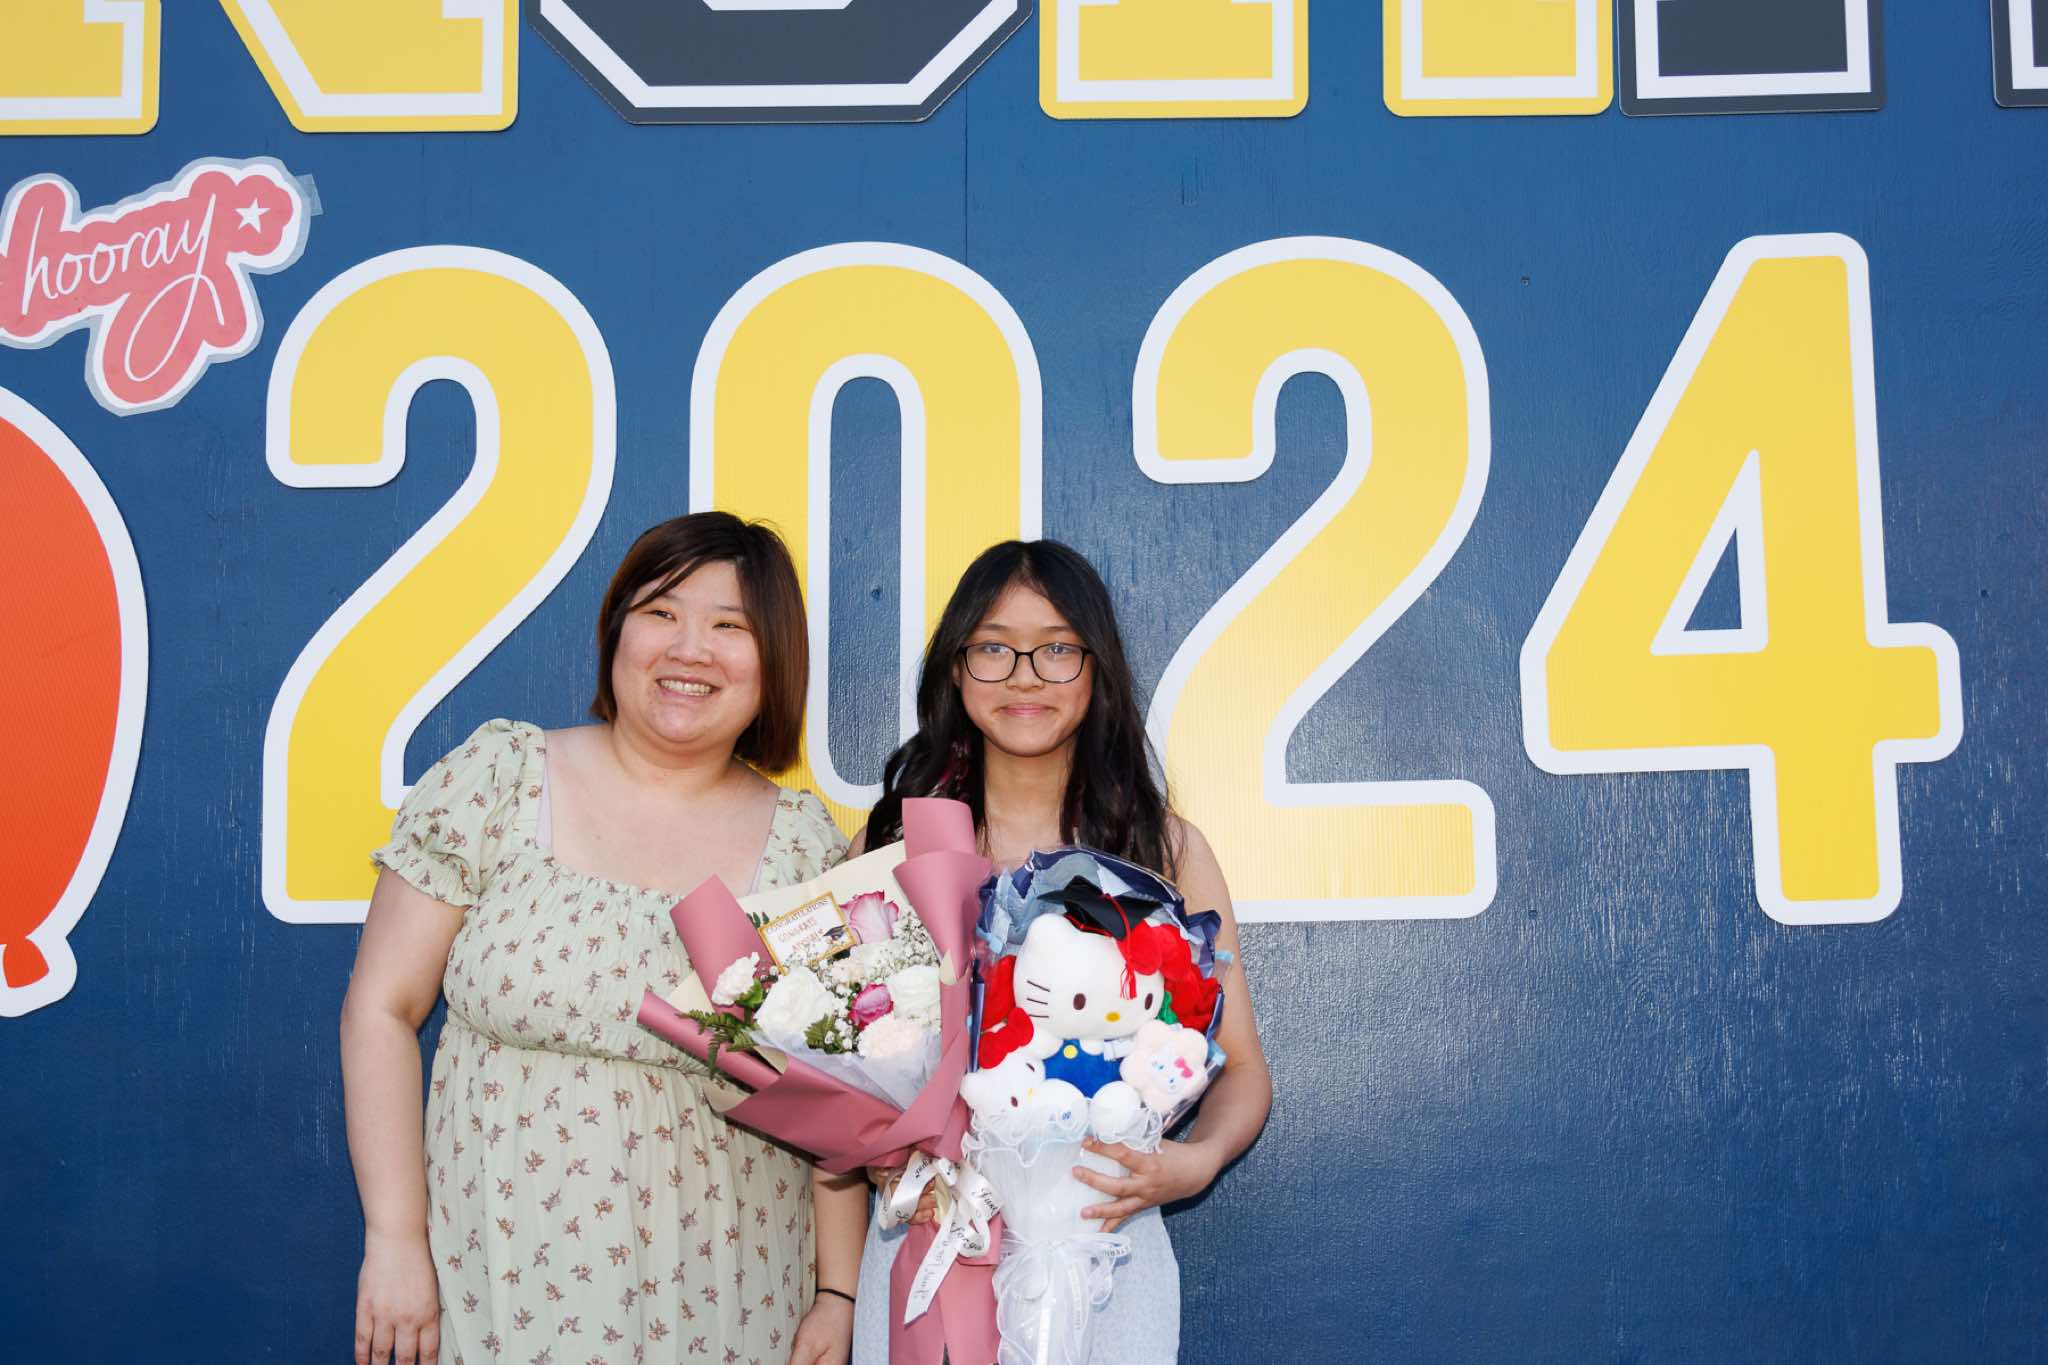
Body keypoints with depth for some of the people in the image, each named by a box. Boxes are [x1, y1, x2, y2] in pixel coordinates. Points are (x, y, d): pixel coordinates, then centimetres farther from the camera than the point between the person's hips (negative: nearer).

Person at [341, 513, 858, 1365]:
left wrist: (839, 1293, 0)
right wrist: (395, 1243, -7)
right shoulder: (496, 781, -4)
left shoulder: (810, 846, 0)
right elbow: (380, 1011, -3)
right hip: (497, 1291, -1)